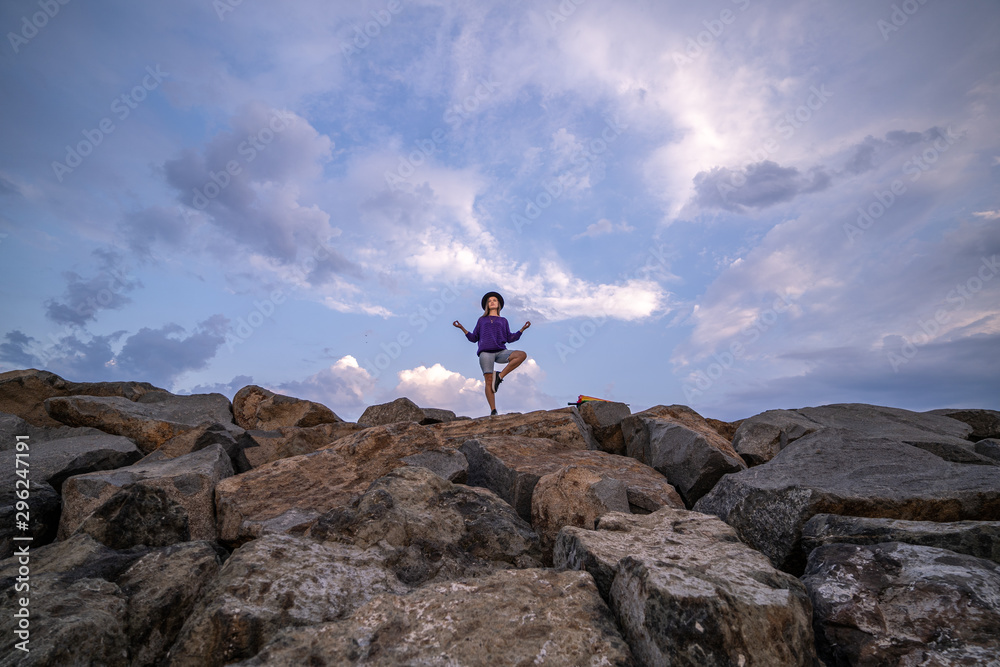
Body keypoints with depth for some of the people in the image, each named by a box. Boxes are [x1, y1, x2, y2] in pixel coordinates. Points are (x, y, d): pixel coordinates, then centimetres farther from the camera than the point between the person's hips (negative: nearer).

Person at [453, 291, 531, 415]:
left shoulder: (503, 321, 26)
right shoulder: (482, 320, 24)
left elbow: (510, 339, 18)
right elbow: (474, 338, 19)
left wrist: (522, 329, 7)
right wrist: (462, 328, 7)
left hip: (500, 352, 1)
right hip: (485, 352, -1)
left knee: (522, 355, -23)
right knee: (489, 381, -17)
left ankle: (499, 376, -19)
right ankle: (493, 411, -18)